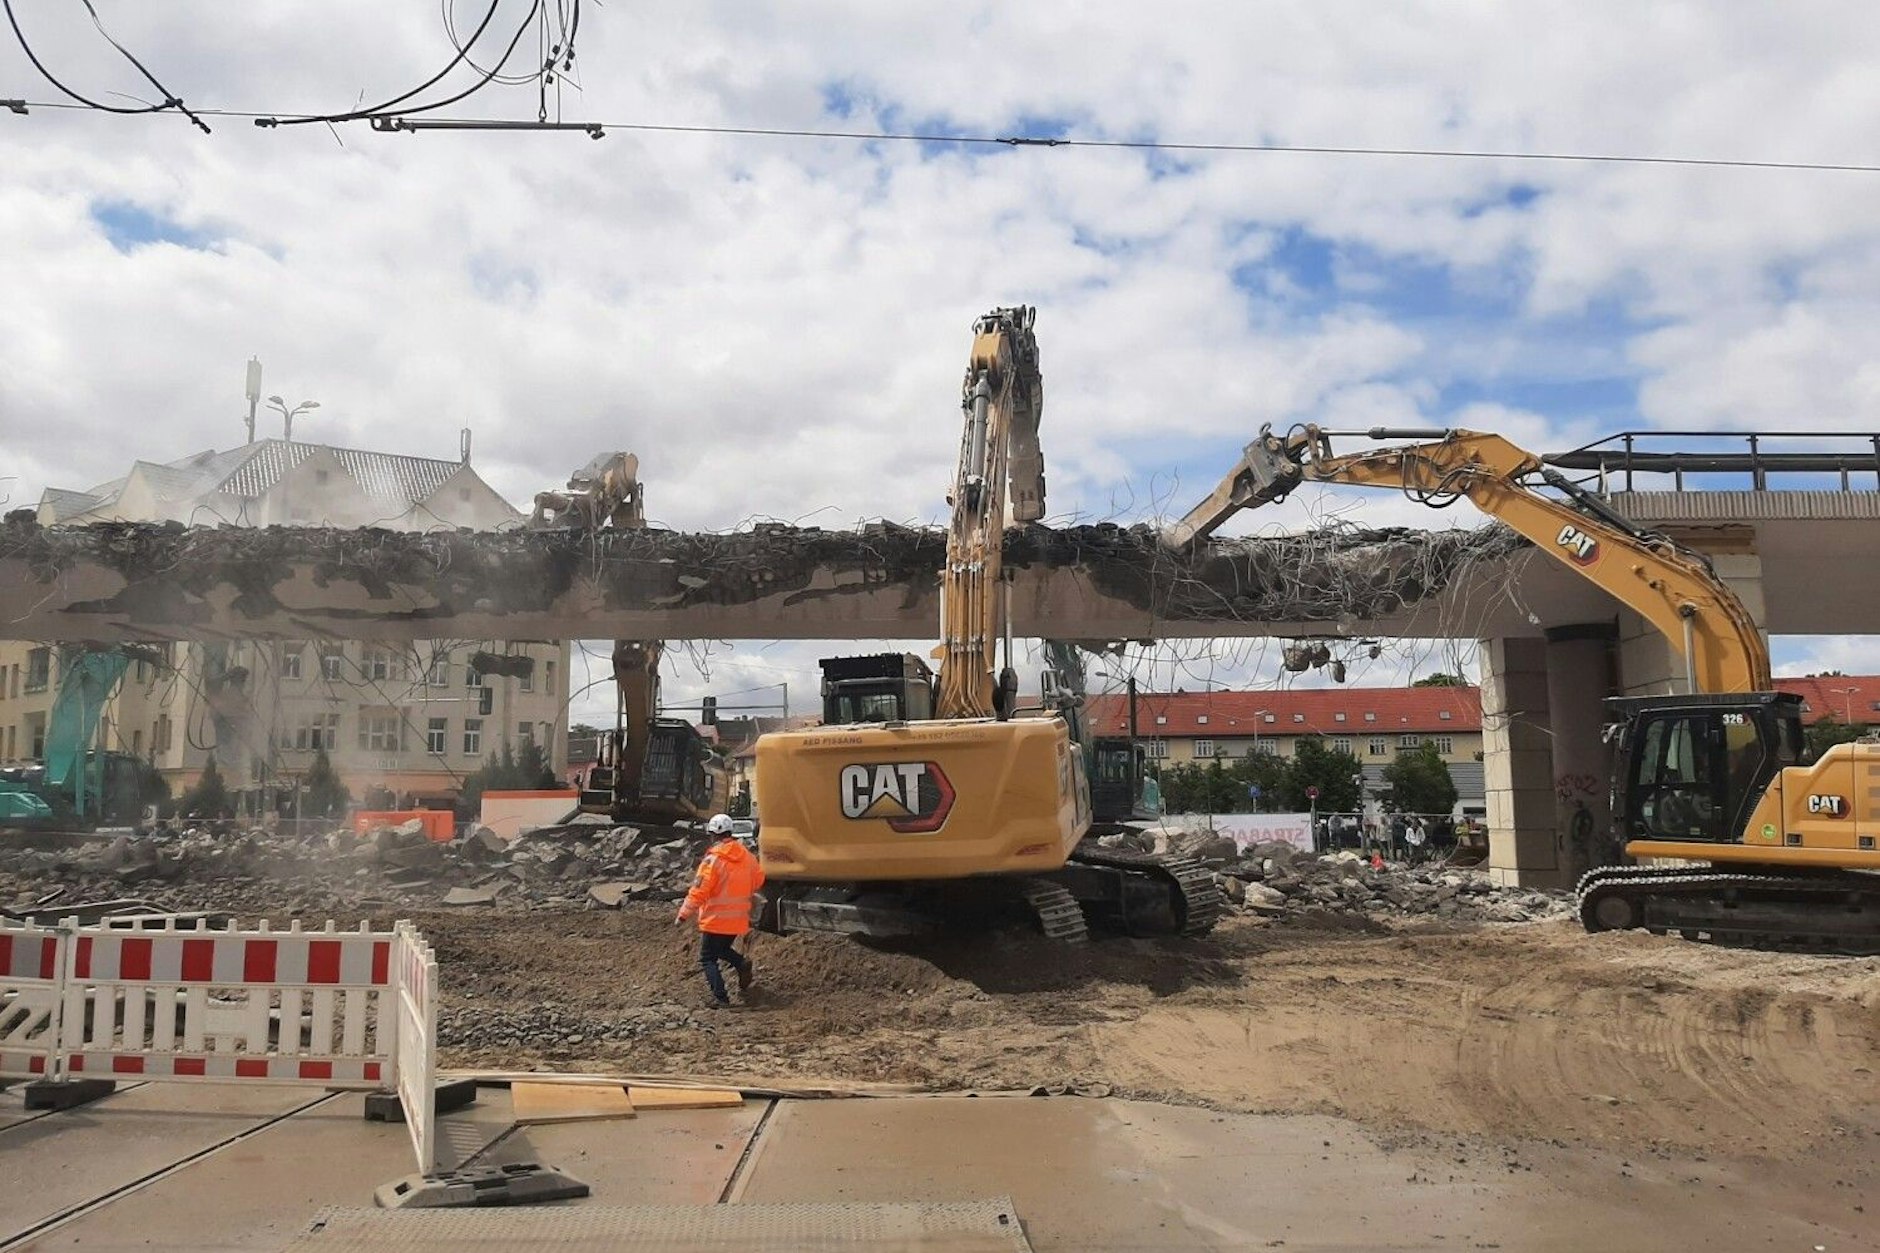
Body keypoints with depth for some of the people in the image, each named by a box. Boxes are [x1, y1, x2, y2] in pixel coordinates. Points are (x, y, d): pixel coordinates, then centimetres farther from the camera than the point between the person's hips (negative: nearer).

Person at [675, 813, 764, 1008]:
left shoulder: (713, 859, -18)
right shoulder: (746, 856, 1)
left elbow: (699, 891, -18)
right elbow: (758, 879, 14)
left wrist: (683, 915, -10)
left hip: (716, 919, -6)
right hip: (738, 918, 6)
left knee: (708, 958, 7)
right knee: (722, 949, 26)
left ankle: (720, 997, -3)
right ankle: (742, 963, -1)